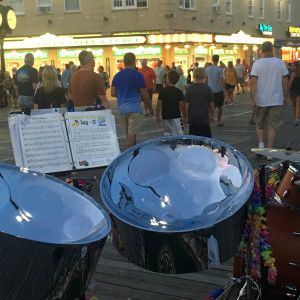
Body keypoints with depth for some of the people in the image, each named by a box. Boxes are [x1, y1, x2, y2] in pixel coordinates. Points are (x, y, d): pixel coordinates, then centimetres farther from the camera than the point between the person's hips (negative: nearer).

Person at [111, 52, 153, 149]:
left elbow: (112, 93, 7)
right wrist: (150, 108, 5)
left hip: (121, 108, 6)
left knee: (130, 134, 18)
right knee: (131, 135, -6)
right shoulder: (137, 75, -8)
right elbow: (144, 95, -7)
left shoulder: (117, 76, 8)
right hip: (134, 108, -6)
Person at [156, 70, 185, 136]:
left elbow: (159, 105, 0)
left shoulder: (162, 91, -2)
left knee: (167, 134, 13)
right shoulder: (179, 92, -6)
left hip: (165, 117, 3)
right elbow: (182, 106, -5)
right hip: (176, 117, -2)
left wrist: (157, 116, 10)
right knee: (178, 136, -1)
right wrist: (184, 117, 5)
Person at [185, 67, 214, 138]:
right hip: (204, 118, -2)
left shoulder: (189, 88, -2)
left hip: (192, 118, 2)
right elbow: (211, 104, 3)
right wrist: (211, 116, 17)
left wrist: (187, 117, 11)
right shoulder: (207, 89, -5)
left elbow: (186, 104, 1)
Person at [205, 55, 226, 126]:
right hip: (219, 90, -3)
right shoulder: (220, 70, -12)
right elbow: (222, 81, -15)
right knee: (219, 106, 9)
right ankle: (218, 121, 13)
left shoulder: (207, 69, 1)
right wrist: (224, 91, -10)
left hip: (210, 90, 3)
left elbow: (206, 80, 8)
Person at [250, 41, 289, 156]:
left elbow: (253, 83, -11)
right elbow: (285, 83, 1)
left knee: (260, 124, 20)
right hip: (276, 100, 0)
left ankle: (261, 143, 3)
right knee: (273, 126, 4)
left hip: (261, 100, 0)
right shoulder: (280, 63, -1)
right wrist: (285, 97, 11)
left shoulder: (257, 63, -5)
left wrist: (252, 99, -9)